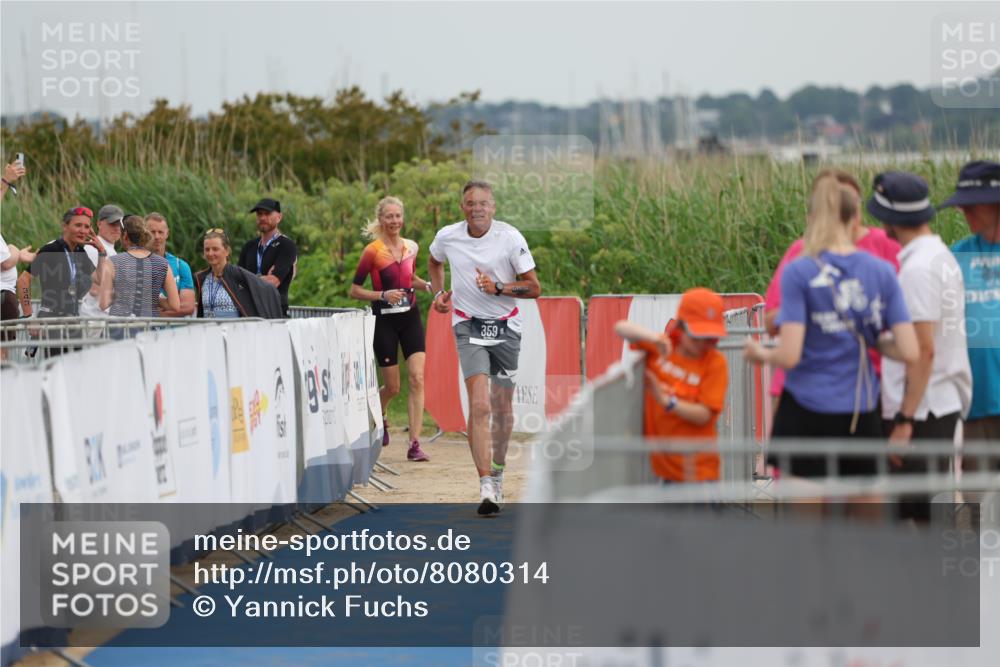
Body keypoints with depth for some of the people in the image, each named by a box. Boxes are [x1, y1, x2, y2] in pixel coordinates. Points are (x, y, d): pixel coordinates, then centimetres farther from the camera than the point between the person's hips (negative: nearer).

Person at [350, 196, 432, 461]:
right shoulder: (373, 251, -8)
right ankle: (378, 417, 39)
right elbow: (354, 290, -6)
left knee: (418, 379, -12)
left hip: (410, 318, 4)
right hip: (384, 320, -4)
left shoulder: (411, 247, 6)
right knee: (393, 387, 3)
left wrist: (427, 285, 5)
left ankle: (415, 444, -11)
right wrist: (383, 295, -19)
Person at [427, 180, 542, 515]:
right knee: (479, 406, -17)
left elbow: (533, 288, -6)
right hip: (469, 326, -1)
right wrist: (439, 292, 7)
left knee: (503, 408, 10)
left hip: (505, 328, 1)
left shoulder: (510, 237, -10)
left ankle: (497, 472, 34)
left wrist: (498, 288, -20)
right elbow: (434, 261, 22)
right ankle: (486, 488, -22)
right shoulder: (447, 237, -3)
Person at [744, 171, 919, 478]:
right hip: (862, 416, 3)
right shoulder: (882, 272, 1)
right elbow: (909, 351, -3)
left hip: (806, 413, -3)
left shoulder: (798, 272, -8)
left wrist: (760, 353, 6)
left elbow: (789, 355, -14)